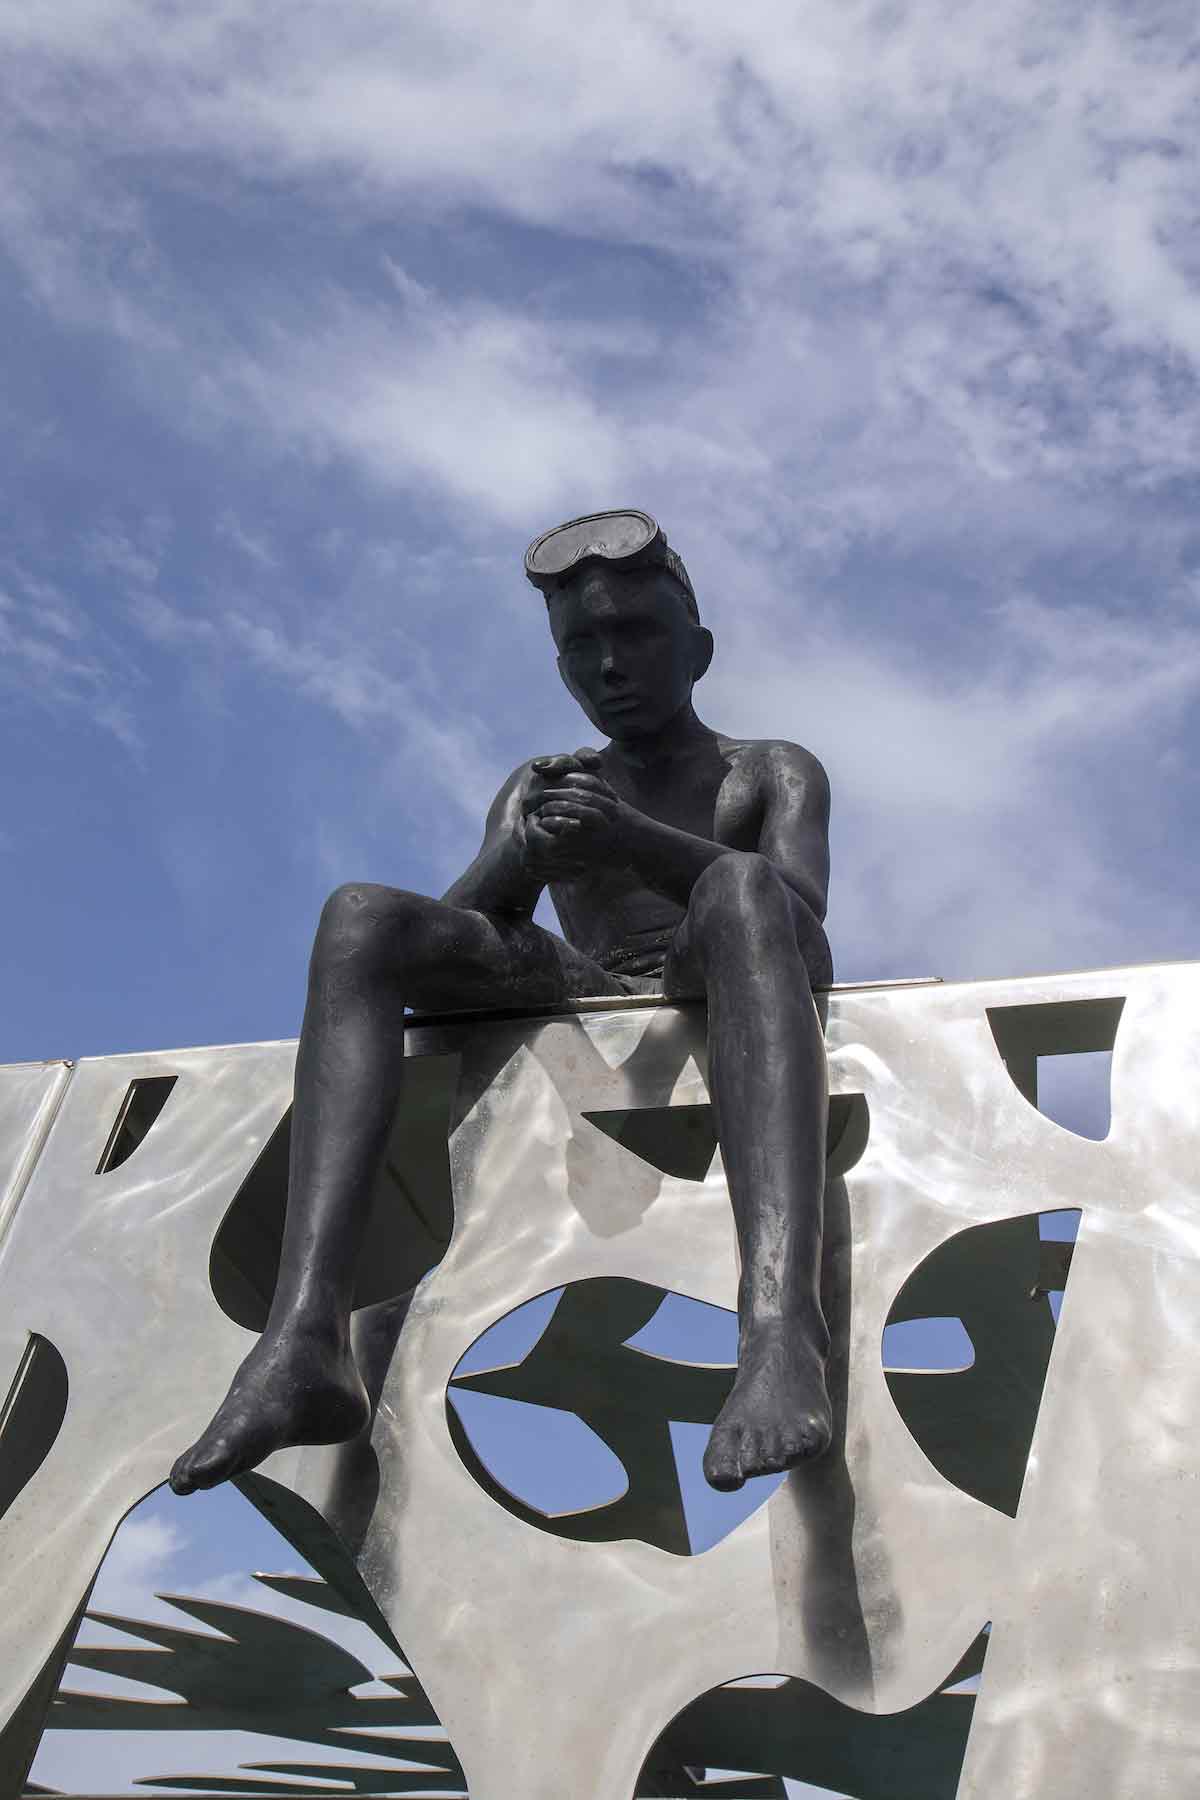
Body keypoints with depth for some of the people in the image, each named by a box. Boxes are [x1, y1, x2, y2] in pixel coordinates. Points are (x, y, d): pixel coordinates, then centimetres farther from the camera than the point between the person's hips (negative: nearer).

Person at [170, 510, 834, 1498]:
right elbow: (463, 929, 7)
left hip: (720, 1008, -2)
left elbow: (801, 909, -6)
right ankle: (306, 1336, -40)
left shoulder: (774, 774, 17)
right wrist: (526, 856, -18)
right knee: (363, 915, -21)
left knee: (739, 891, -35)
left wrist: (633, 840, -25)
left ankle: (782, 1322, -58)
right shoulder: (540, 789, 25)